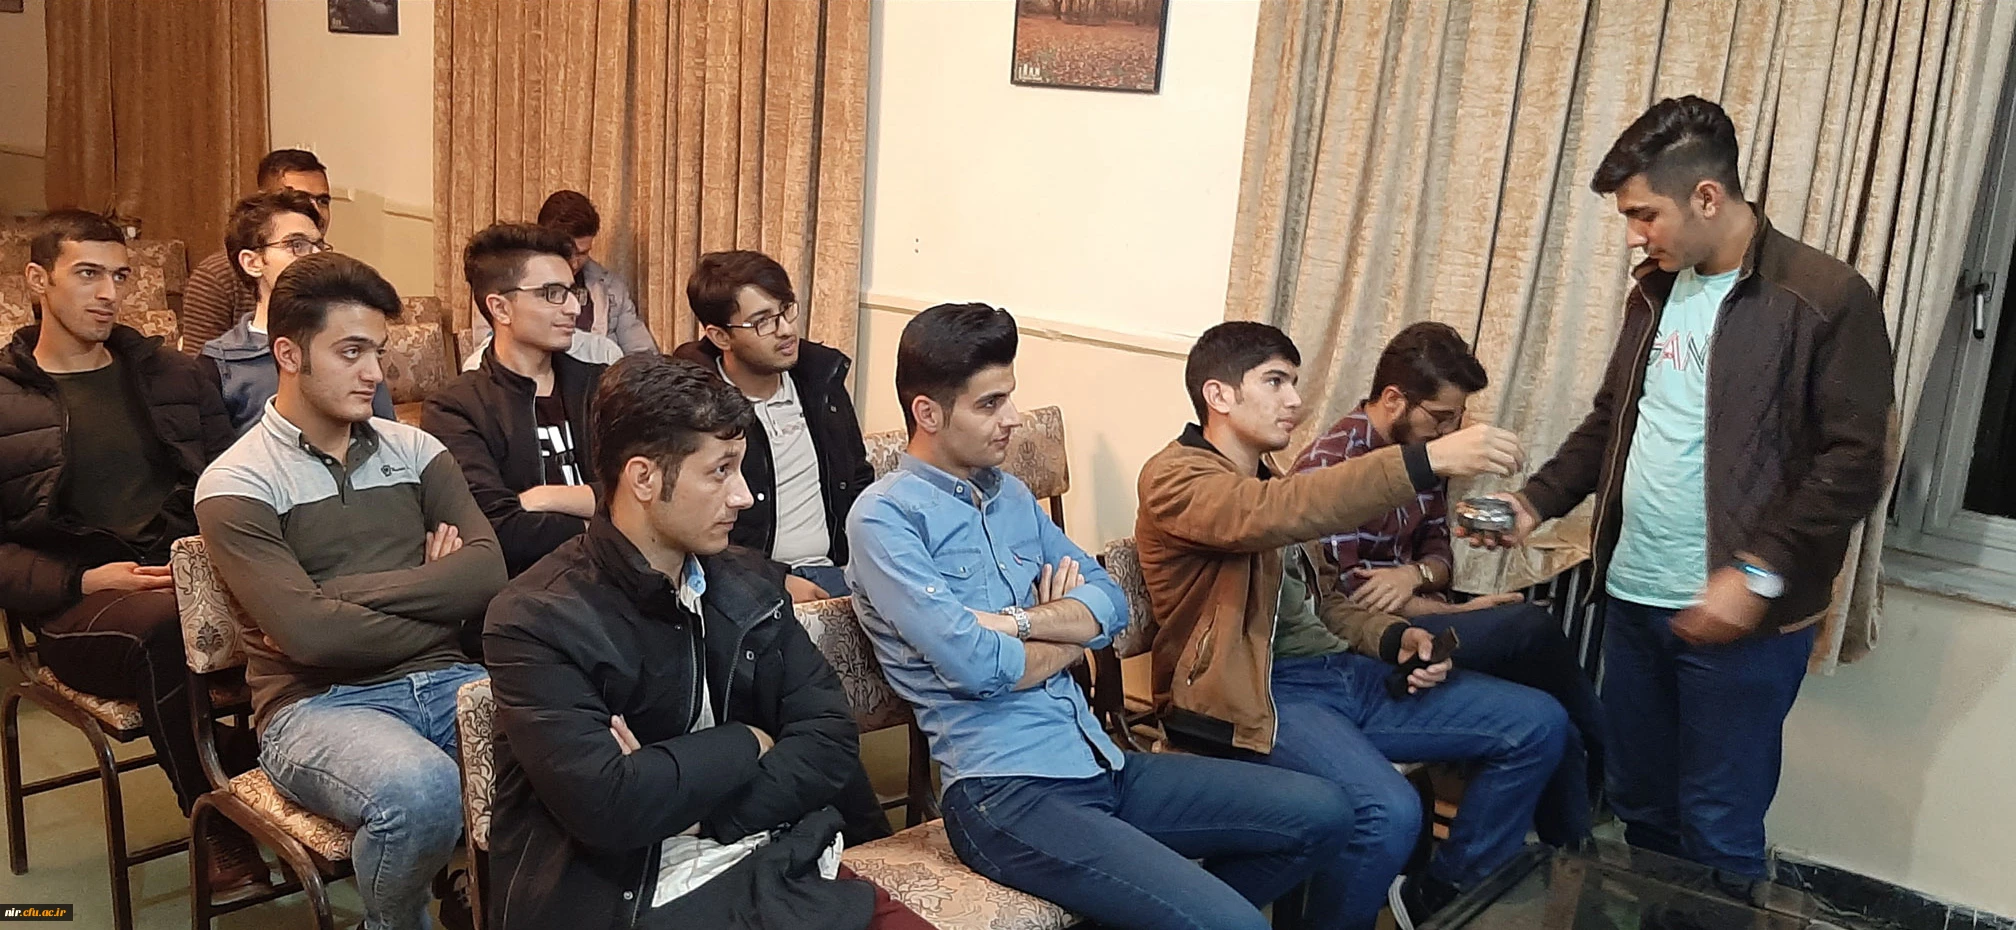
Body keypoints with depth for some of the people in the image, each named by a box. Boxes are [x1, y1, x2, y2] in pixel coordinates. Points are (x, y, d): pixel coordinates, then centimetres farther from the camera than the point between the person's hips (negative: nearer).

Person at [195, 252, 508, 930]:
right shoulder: (236, 485, 0)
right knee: (420, 790, -36)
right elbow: (309, 634, -13)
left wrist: (347, 595, -10)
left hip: (442, 680, 4)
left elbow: (485, 574, -2)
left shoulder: (414, 450, 13)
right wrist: (436, 601, -3)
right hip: (317, 702, -3)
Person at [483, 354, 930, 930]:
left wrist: (697, 808, -11)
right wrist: (742, 745, -6)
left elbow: (832, 739, 3)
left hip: (774, 865, 5)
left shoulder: (750, 584, 8)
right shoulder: (537, 621, -10)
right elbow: (605, 805, -20)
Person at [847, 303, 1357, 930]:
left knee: (1321, 814, 5)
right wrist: (1068, 635, 0)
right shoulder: (884, 517, -9)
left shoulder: (1010, 495, 15)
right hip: (1006, 791, -8)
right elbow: (973, 665, -19)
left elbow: (1109, 604, 7)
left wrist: (1015, 621, -11)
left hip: (1100, 762, 8)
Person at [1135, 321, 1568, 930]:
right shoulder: (1174, 478, -9)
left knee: (1538, 724, 3)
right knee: (1388, 812, -34)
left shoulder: (1270, 483, 22)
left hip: (1341, 673, 9)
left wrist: (1395, 637, 3)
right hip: (1254, 692, -9)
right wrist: (1427, 460, -36)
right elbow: (1275, 515, -30)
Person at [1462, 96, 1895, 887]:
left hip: (1739, 614, -7)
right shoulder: (1654, 293, 11)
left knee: (1717, 829, 4)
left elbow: (1853, 465, -15)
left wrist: (1759, 572, -21)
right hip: (1632, 601, 7)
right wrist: (1536, 501, 4)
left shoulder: (1826, 299, -12)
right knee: (1639, 806, 19)